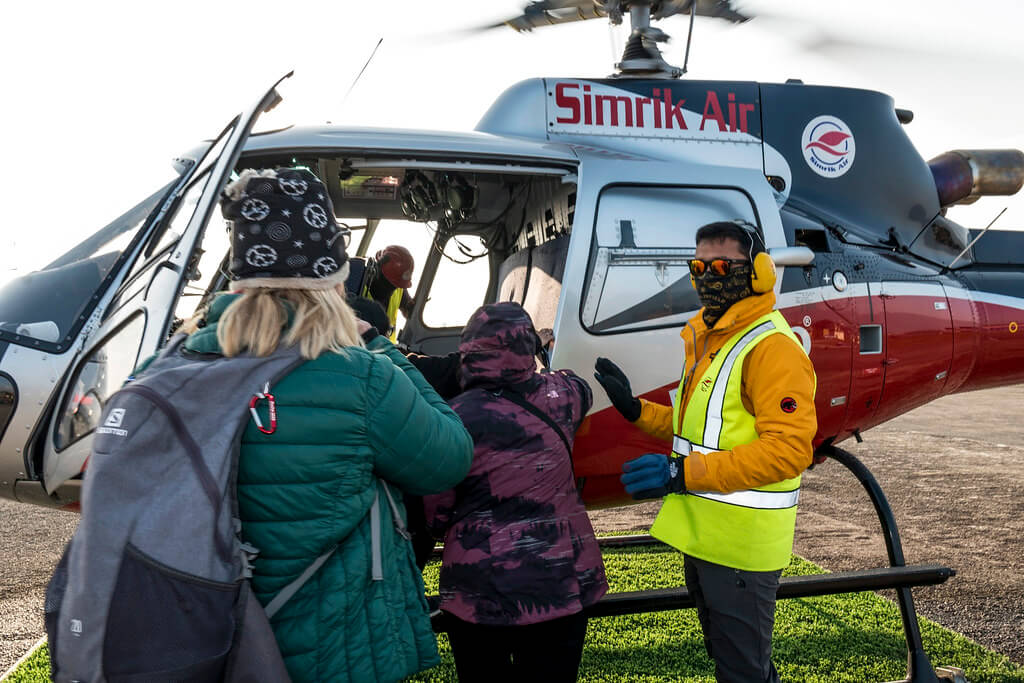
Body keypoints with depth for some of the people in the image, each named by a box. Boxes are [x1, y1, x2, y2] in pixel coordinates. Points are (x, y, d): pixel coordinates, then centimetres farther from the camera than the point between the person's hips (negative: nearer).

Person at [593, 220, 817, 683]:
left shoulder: (771, 347, -18)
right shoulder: (707, 340, 14)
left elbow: (788, 449, -27)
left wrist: (684, 472, -32)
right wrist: (635, 409, 10)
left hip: (742, 543, -9)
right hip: (703, 536, 10)